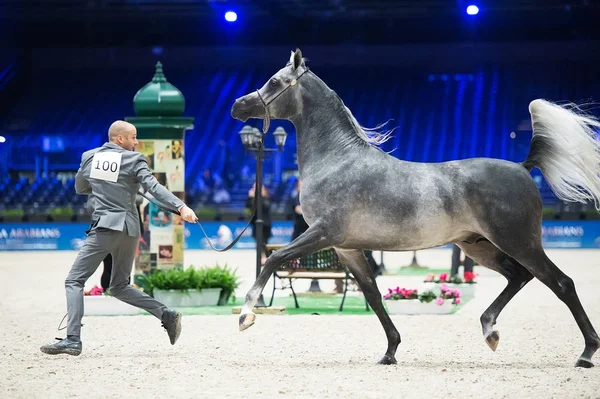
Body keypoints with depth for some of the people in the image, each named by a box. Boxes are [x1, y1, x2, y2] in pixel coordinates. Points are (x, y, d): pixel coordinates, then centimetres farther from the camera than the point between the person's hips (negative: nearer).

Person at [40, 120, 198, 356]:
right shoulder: (134, 160, 1)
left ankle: (73, 340, -18)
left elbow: (80, 188, 23)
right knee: (119, 287, 19)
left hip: (104, 227, -3)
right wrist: (181, 207, -23)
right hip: (130, 229, 3)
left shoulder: (90, 157, 7)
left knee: (74, 281, -2)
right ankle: (166, 315, 4)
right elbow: (154, 187, -14)